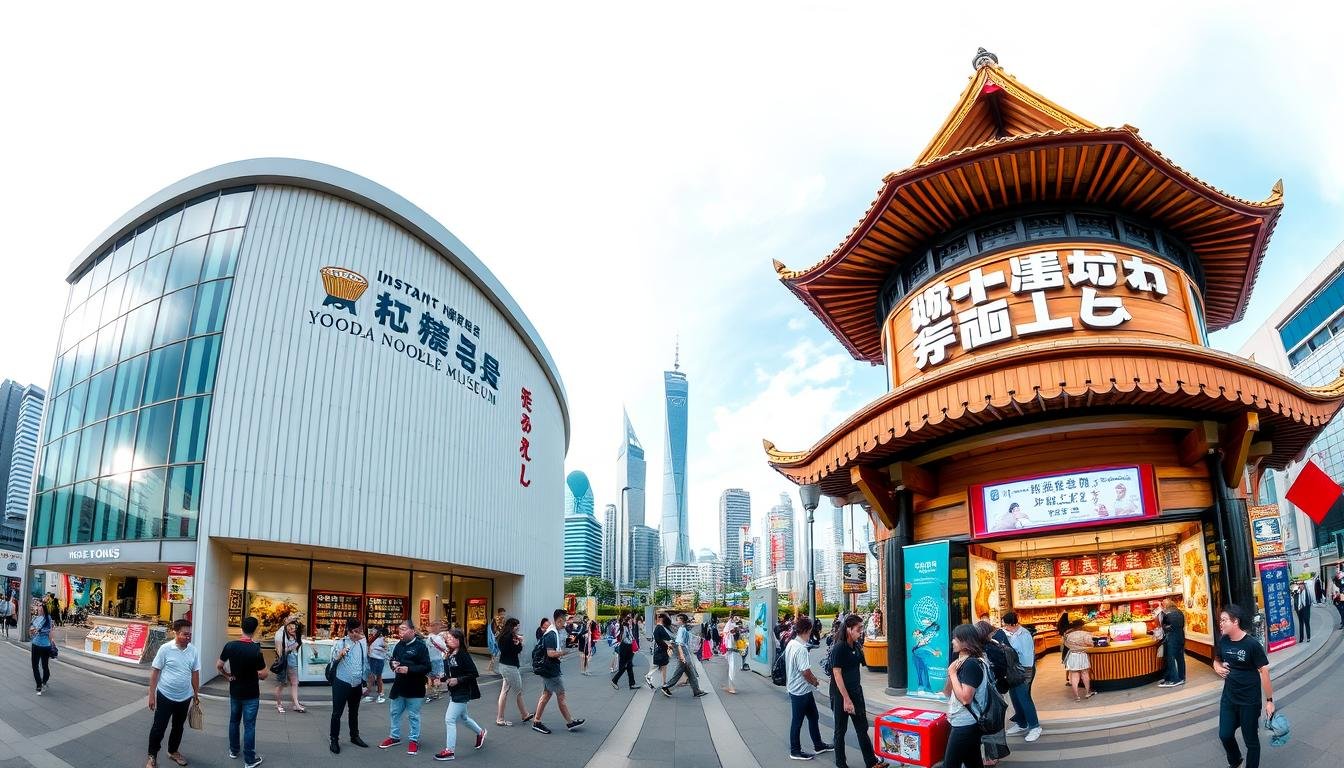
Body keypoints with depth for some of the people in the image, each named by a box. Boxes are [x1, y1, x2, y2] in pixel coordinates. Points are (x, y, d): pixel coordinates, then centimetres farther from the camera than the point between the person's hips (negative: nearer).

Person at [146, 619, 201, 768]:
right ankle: (152, 756, 22)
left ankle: (173, 751, 36)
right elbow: (155, 672, -9)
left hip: (185, 697, 4)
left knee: (178, 727, 17)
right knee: (159, 727, 4)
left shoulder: (194, 651, -3)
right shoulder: (165, 649, -14)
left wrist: (196, 694, 11)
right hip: (165, 695, -4)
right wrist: (151, 695, -10)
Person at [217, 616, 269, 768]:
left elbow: (218, 666, -1)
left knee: (234, 721, 22)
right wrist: (266, 673, 1)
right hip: (251, 694, -4)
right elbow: (263, 675, -19)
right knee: (249, 726, 4)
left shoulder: (230, 646, -10)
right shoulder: (255, 650, -23)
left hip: (235, 691, 4)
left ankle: (233, 751, 37)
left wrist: (227, 676, 12)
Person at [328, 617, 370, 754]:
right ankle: (334, 740, 12)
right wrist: (340, 654, -41)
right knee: (337, 713, 1)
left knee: (354, 712, 17)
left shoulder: (363, 644, 3)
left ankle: (354, 736, 30)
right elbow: (332, 659, -20)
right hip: (341, 683, -4)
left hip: (357, 684, 4)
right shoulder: (340, 643, -10)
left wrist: (365, 682, 12)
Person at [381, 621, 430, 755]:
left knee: (413, 716, 5)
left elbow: (426, 667, -19)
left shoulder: (421, 646, -16)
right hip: (399, 686, 7)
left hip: (415, 689, -7)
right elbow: (393, 660, 21)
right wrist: (393, 664, -3)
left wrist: (409, 669, -27)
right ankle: (394, 737, 35)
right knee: (394, 712, 18)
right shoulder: (399, 645, 5)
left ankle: (414, 740, 18)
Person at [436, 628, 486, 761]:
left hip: (462, 693, -9)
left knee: (449, 719, -9)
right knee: (463, 717, 23)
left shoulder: (463, 655, -19)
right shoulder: (448, 656, 3)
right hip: (453, 692, 9)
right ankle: (480, 732, 47)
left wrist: (458, 680, -23)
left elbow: (474, 674, -19)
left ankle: (449, 750, 1)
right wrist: (443, 678, -3)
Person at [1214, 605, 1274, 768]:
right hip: (1228, 697, 5)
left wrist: (1269, 700, -15)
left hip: (1249, 701, -5)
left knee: (1250, 740, 10)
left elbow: (1264, 672, -16)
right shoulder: (1222, 642, -3)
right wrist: (1218, 668, -9)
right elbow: (1217, 661, 15)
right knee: (1225, 735, 13)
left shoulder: (1252, 644, -19)